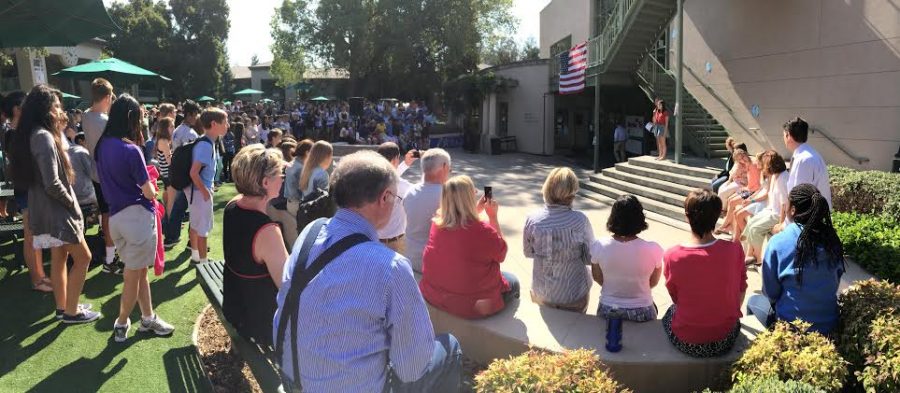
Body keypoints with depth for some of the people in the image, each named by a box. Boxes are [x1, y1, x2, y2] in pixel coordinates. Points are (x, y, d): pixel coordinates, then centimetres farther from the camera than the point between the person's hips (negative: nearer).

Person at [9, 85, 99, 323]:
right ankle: (71, 311, 8)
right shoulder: (43, 136, -22)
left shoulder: (34, 134, 9)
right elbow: (52, 184, -26)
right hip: (55, 210, -10)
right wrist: (72, 203, -11)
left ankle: (62, 307, 29)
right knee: (83, 257, -1)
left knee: (59, 258, 18)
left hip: (48, 208, 10)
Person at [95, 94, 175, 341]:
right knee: (133, 275, 10)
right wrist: (153, 190, 5)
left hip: (116, 216, 7)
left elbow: (105, 179, 14)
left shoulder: (102, 145, 3)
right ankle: (121, 325, 24)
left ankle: (148, 318, 30)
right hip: (138, 216, -7)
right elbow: (148, 192, -16)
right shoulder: (131, 150, -20)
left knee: (140, 271, 19)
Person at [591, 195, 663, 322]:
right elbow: (653, 283, -4)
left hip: (607, 311, 1)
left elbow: (598, 279, -3)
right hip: (641, 313, -1)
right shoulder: (653, 250, -22)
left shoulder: (599, 246, -19)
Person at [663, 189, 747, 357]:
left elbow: (676, 299, -4)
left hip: (686, 344, -1)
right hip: (725, 341, 2)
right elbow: (741, 292, 0)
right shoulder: (734, 250, -17)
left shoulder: (672, 256, -20)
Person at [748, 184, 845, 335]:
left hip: (793, 325, -5)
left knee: (754, 300, 23)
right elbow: (835, 282, 6)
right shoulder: (833, 239, -6)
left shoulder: (778, 242, -18)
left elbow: (770, 292, -8)